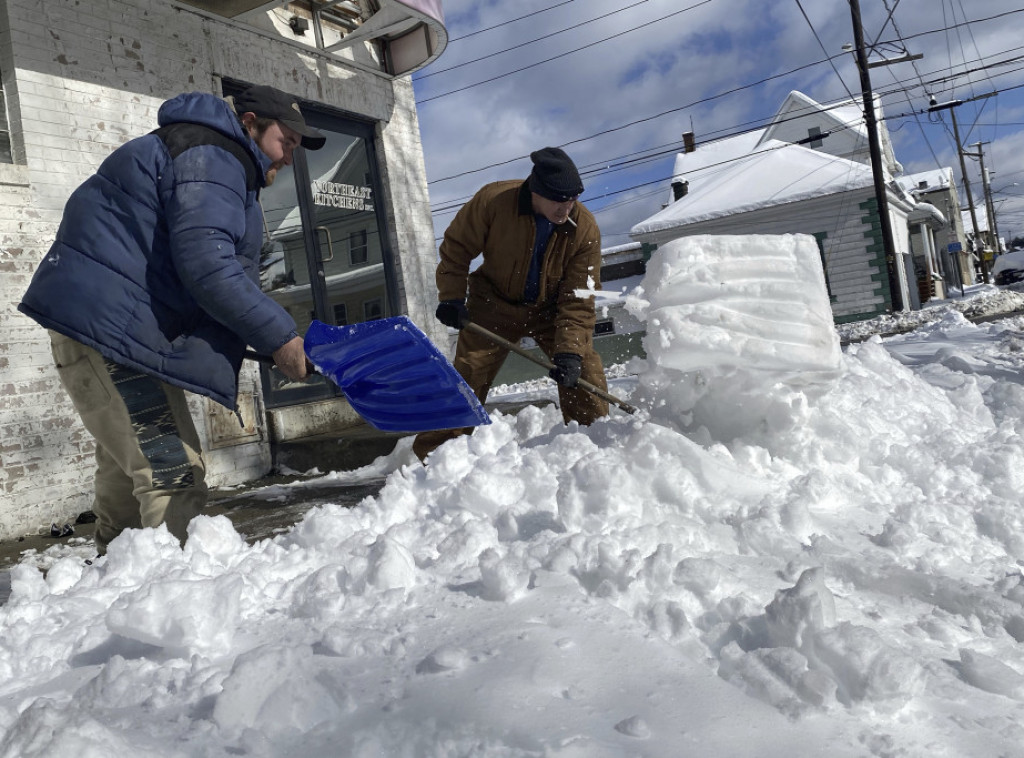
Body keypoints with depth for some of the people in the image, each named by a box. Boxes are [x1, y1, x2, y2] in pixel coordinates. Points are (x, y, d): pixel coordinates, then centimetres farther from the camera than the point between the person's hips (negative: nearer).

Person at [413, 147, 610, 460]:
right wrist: (451, 296, -16)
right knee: (468, 374, -4)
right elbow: (456, 247, -10)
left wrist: (569, 350, -29)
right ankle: (436, 450, 8)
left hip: (552, 308, 1)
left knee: (583, 369, -11)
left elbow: (579, 299, -20)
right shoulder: (493, 200, -25)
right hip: (496, 304, -1)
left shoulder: (585, 229, -22)